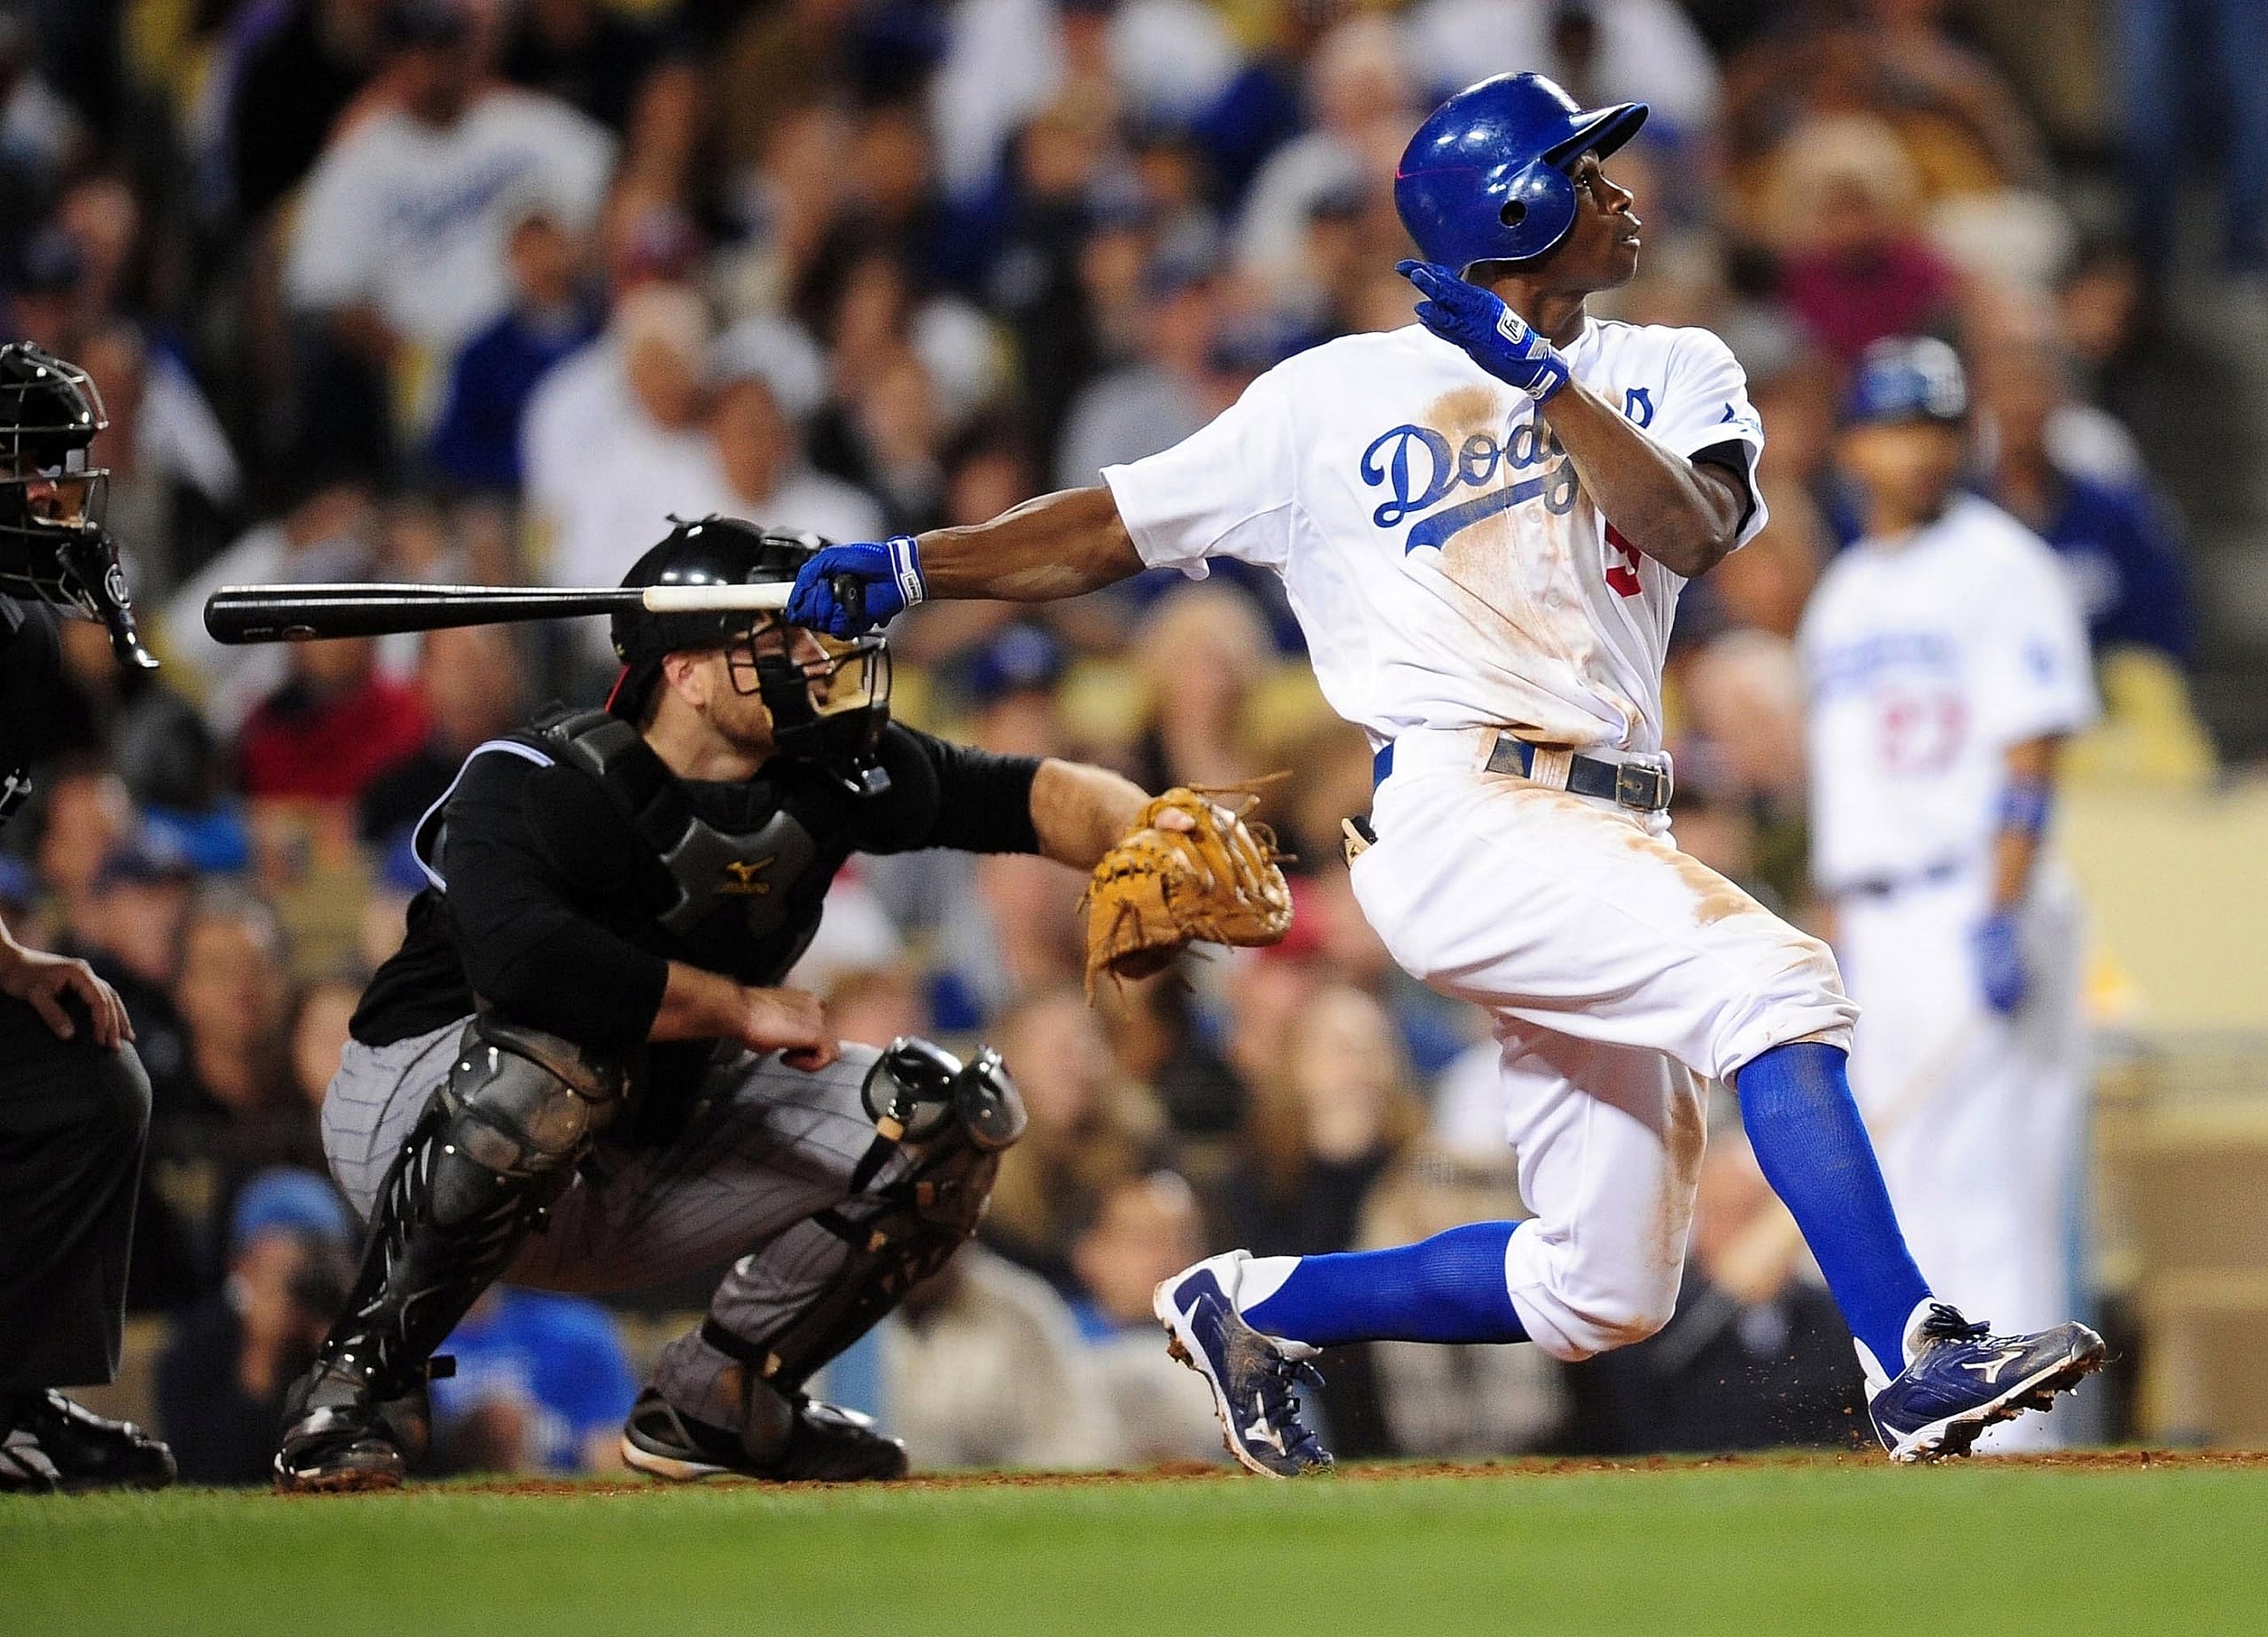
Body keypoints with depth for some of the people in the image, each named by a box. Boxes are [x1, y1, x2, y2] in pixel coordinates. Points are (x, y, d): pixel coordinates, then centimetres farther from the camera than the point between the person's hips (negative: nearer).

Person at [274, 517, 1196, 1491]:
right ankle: (360, 1380, -26)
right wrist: (743, 1007, -34)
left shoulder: (826, 777, -7)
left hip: (653, 1163, 7)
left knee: (947, 1117, -6)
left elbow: (1028, 796, -4)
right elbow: (520, 955, -45)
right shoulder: (533, 784, -26)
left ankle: (713, 1404, 6)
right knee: (560, 1050, -41)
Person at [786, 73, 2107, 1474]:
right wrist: (905, 570, 4)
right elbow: (1116, 528, 15)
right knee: (1774, 978, -29)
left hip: (1607, 840, 6)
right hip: (1460, 819, -6)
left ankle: (1258, 1309, 23)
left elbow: (1694, 532, -3)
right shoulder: (1337, 398, 10)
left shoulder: (1671, 373, 17)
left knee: (1603, 1292, 4)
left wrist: (1545, 378, -12)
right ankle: (1920, 1363, -35)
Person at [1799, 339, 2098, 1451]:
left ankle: (2008, 1434, -15)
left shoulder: (2002, 567, -4)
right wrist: (1836, 945, 16)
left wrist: (2002, 918, -21)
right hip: (1879, 931, 8)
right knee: (1901, 1196, 7)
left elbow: (2031, 756, -12)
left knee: (1993, 1184, -12)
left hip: (1981, 913, -8)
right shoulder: (1842, 596, 18)